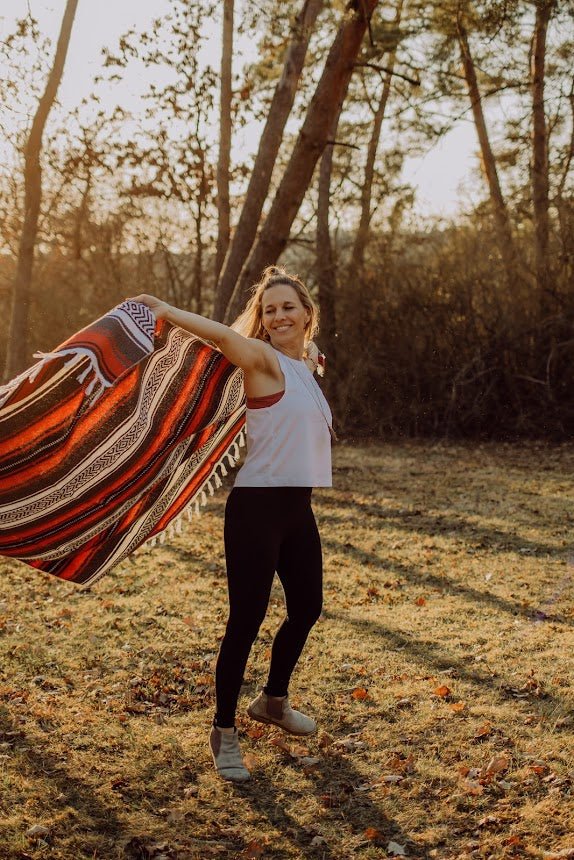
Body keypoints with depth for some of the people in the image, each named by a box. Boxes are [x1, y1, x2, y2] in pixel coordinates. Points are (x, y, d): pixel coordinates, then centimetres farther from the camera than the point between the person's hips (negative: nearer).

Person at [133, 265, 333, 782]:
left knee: (307, 609, 18)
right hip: (258, 507, -9)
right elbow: (224, 335, -29)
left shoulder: (305, 365, 15)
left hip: (297, 507, 9)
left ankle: (274, 701, 40)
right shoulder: (264, 360, -11)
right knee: (246, 620, -4)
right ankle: (224, 732, 11)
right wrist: (163, 310, -22)